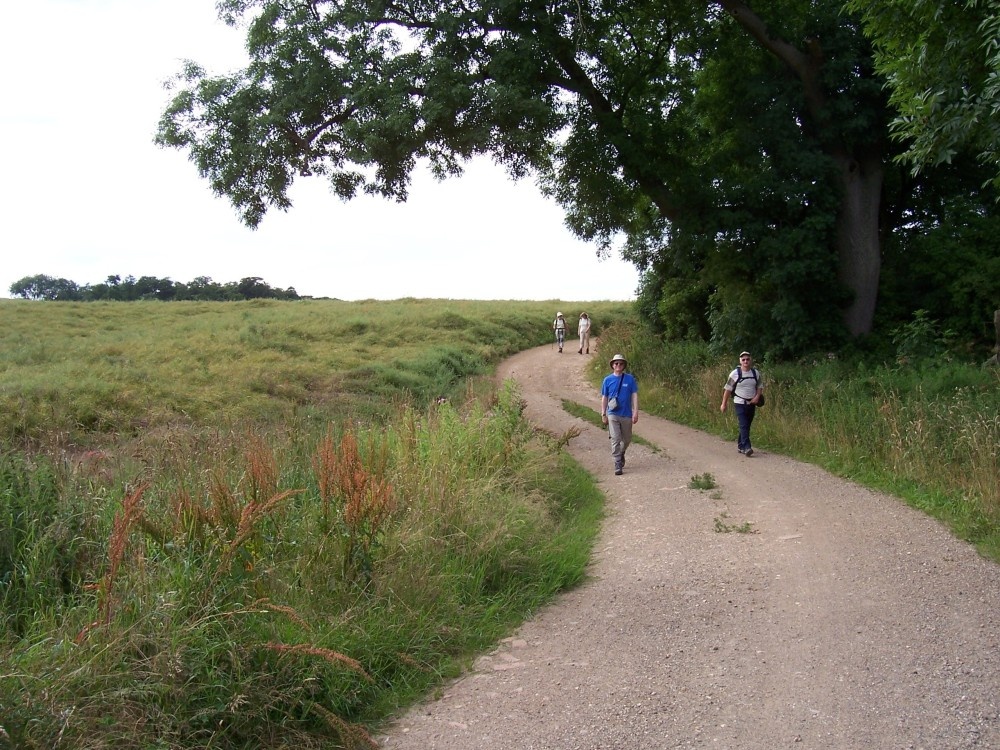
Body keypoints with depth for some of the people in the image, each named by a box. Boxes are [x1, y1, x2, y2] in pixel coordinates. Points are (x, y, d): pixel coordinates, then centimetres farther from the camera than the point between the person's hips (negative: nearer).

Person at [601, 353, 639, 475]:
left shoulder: (630, 379, -1)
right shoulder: (608, 380, 1)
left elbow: (634, 396, -1)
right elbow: (604, 398, 7)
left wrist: (636, 412, -8)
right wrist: (603, 414, 4)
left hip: (626, 414, 1)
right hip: (613, 415, -1)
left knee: (627, 439, 15)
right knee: (615, 440, -8)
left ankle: (621, 454, 43)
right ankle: (618, 464, -5)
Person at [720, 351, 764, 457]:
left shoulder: (756, 373, 4)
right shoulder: (735, 373, -6)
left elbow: (760, 386, 15)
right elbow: (728, 389, -3)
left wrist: (757, 396, -4)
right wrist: (724, 404, -4)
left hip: (751, 404, 4)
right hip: (740, 404, -4)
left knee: (747, 426, 11)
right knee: (744, 426, -15)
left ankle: (740, 446, 25)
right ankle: (747, 448, -21)